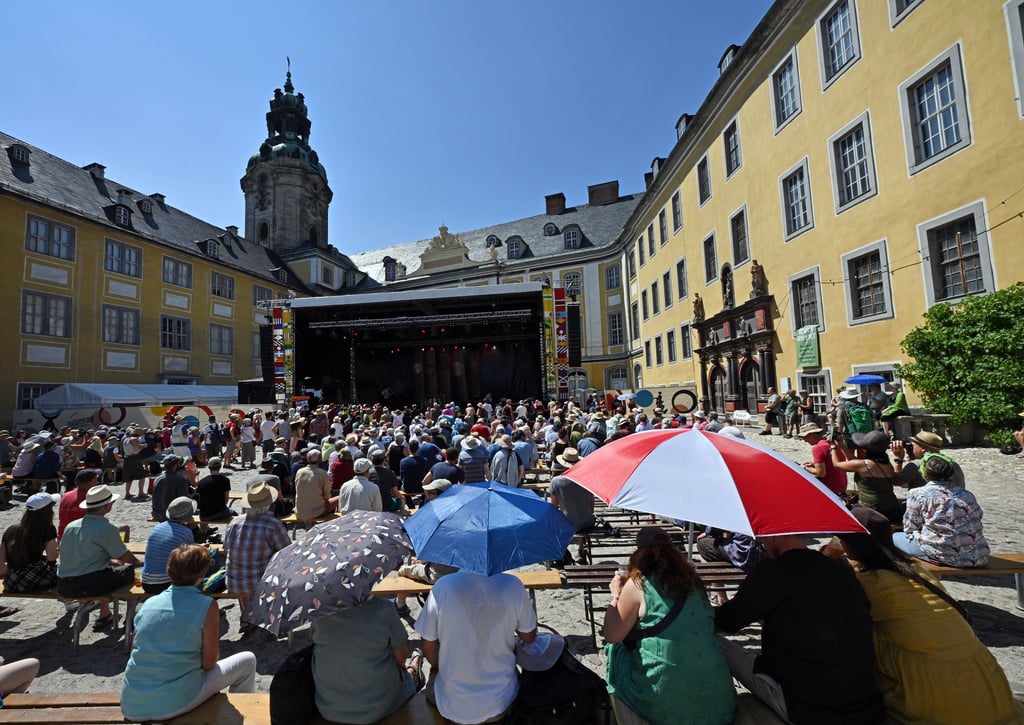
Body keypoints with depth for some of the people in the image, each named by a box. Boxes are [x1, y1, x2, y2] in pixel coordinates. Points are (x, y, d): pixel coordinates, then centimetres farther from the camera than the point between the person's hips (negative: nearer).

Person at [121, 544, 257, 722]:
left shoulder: (148, 603, 2)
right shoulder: (207, 606, -14)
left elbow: (137, 652, 13)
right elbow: (209, 663, -9)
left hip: (131, 708, 6)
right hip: (173, 705, -6)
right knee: (247, 661, 11)